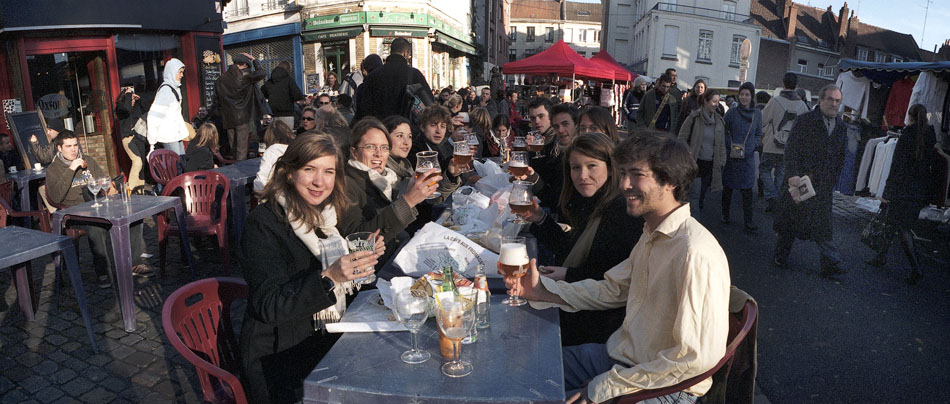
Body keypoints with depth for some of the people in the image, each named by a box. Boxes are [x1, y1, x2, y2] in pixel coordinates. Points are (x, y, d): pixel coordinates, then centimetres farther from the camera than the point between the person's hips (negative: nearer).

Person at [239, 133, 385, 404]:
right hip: (279, 358, -6)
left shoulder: (331, 214, 6)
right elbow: (268, 307, -20)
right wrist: (328, 278, -33)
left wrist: (366, 258, -6)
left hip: (331, 341, 6)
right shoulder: (263, 223, -13)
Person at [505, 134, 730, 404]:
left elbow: (697, 357, -26)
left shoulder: (695, 253, -26)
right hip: (621, 356, 8)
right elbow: (612, 289, 11)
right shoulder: (651, 235, 5)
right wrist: (542, 290, -2)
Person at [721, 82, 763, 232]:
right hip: (731, 156, -1)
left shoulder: (757, 114, 4)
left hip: (748, 157, 1)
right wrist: (730, 145, -12)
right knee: (728, 187, 9)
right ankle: (725, 215, 26)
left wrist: (751, 147, -5)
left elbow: (759, 134, 11)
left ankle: (748, 222, 1)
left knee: (747, 190, -2)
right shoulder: (732, 112, -2)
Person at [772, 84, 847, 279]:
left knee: (823, 225, 2)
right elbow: (791, 148, -10)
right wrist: (792, 174, -20)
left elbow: (841, 158, 16)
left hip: (824, 184, 4)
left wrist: (832, 181, 11)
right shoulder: (804, 121, -3)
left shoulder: (841, 127, 12)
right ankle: (780, 257, 20)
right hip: (800, 179, -4)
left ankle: (830, 264, 4)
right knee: (790, 219, 6)